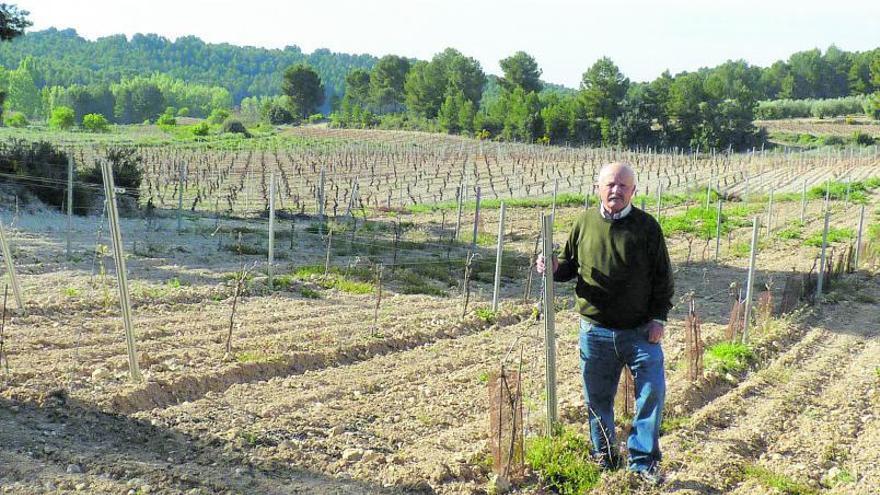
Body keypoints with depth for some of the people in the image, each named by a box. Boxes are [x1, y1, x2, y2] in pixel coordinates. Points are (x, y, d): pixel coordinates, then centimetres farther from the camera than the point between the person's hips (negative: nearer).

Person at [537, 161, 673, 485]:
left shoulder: (647, 227, -4)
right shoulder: (585, 223, 1)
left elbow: (662, 277, -1)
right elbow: (569, 264, 12)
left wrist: (659, 319, -6)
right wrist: (555, 269, -10)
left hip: (640, 331, -1)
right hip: (595, 332, 2)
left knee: (652, 391, -3)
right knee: (597, 397, 11)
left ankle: (643, 459, 14)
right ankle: (604, 455, 31)